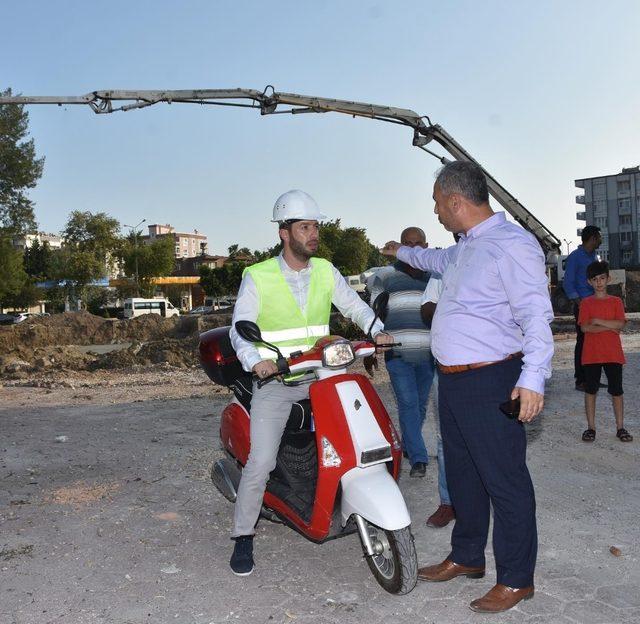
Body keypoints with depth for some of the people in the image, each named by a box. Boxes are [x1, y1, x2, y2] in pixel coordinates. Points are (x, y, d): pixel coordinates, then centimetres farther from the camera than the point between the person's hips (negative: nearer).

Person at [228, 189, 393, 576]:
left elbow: (354, 305, 12)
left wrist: (378, 330, -8)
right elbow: (239, 328, -9)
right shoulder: (258, 277, -5)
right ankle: (244, 536, 7)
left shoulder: (326, 271, 6)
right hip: (274, 381, -4)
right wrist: (256, 360, -28)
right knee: (261, 461, -12)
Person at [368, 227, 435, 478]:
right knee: (407, 404, -9)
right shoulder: (385, 277, 7)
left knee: (420, 405, 10)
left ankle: (407, 446, 30)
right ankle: (418, 458, -6)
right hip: (397, 353, -2)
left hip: (428, 353, 2)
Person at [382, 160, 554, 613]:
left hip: (492, 384, -10)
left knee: (505, 482, 1)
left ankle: (517, 578, 16)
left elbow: (537, 316, -20)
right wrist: (403, 252, 53)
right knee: (462, 475, 18)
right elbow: (439, 260, 39)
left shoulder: (512, 244, -15)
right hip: (453, 381, 10)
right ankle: (467, 557, 34)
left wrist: (534, 378, -27)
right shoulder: (464, 248, 15)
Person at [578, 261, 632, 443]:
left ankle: (620, 428, 15)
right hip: (591, 354, 0)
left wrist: (598, 321, -13)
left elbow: (620, 324, -9)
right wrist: (610, 327, -12)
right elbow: (585, 327, -10)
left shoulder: (616, 301, 5)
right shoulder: (586, 303, 2)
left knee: (616, 391, 5)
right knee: (590, 390, 4)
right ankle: (591, 427, 13)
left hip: (613, 354, 1)